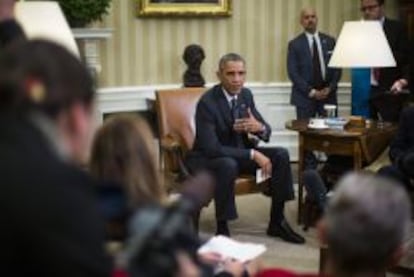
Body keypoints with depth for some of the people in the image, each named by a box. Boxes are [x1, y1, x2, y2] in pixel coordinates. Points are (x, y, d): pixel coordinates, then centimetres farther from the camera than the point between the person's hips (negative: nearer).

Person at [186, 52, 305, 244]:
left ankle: (276, 222, -1)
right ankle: (222, 229, -22)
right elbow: (211, 148, -31)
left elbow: (267, 132, 3)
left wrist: (259, 127, -23)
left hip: (238, 152, 7)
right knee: (228, 165, -39)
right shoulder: (207, 102, -24)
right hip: (207, 158, -7)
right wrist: (253, 154, -32)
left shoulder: (246, 94, -2)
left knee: (281, 155, -9)